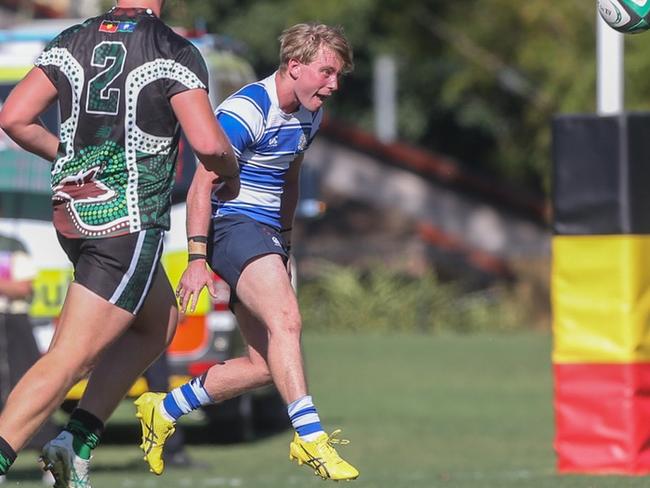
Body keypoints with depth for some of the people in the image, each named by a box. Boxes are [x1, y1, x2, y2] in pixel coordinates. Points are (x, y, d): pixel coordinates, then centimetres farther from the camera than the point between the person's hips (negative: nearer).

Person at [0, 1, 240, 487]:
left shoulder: (73, 42, 5)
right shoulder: (175, 54, -11)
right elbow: (207, 142, -20)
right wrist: (229, 174, 3)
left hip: (72, 213, 7)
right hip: (130, 222, -7)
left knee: (160, 322, 25)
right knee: (71, 359, -6)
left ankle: (77, 440, 16)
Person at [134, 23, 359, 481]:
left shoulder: (309, 115, 11)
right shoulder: (246, 110, -16)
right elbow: (201, 186, -18)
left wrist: (285, 247, 27)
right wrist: (197, 260, -24)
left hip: (267, 234, 9)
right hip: (233, 224, -9)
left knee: (266, 365, 5)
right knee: (286, 319, -31)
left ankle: (163, 410, 21)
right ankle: (309, 437, -35)